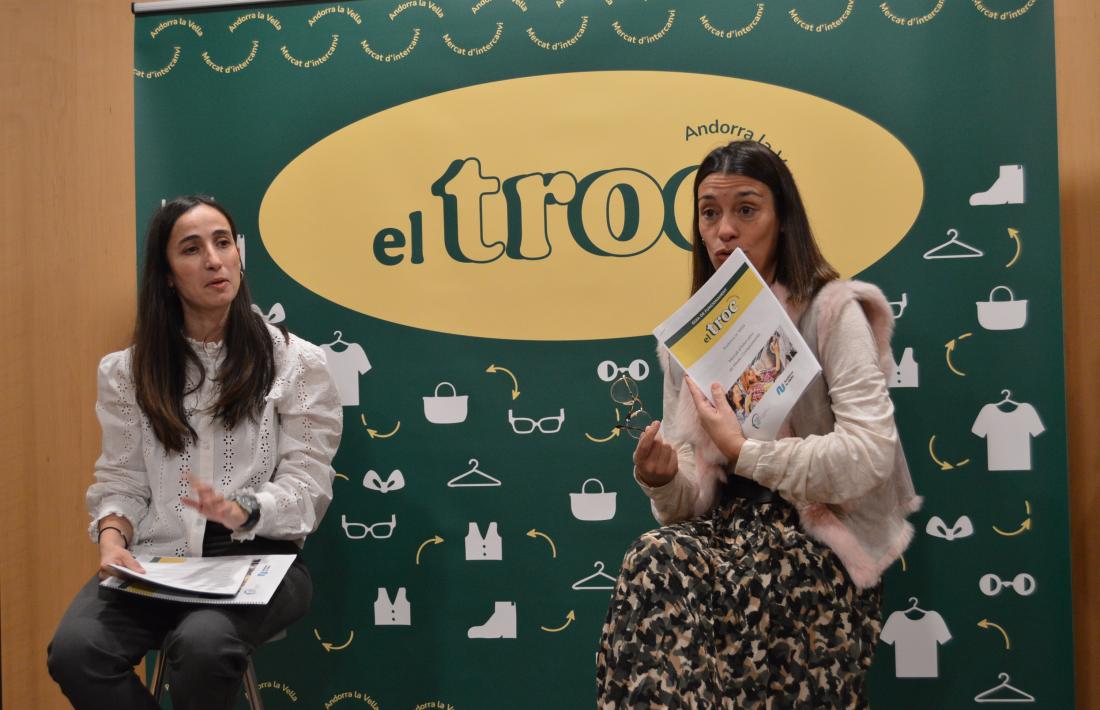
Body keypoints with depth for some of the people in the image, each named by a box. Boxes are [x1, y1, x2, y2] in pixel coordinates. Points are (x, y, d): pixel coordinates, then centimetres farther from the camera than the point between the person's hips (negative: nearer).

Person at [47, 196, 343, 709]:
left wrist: (243, 510, -22)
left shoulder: (297, 362, 2)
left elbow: (307, 487, -2)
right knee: (74, 650, -26)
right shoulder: (128, 370, 11)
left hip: (257, 557, -2)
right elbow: (120, 479, 10)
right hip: (155, 560, 3)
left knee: (202, 644, -34)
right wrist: (112, 534, -12)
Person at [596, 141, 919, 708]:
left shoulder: (831, 310, -5)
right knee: (655, 559, -29)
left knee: (661, 568, -29)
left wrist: (743, 451, -19)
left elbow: (870, 454, -17)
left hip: (821, 539, -4)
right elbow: (693, 502, 6)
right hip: (732, 527, 4)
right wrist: (664, 479, -16)